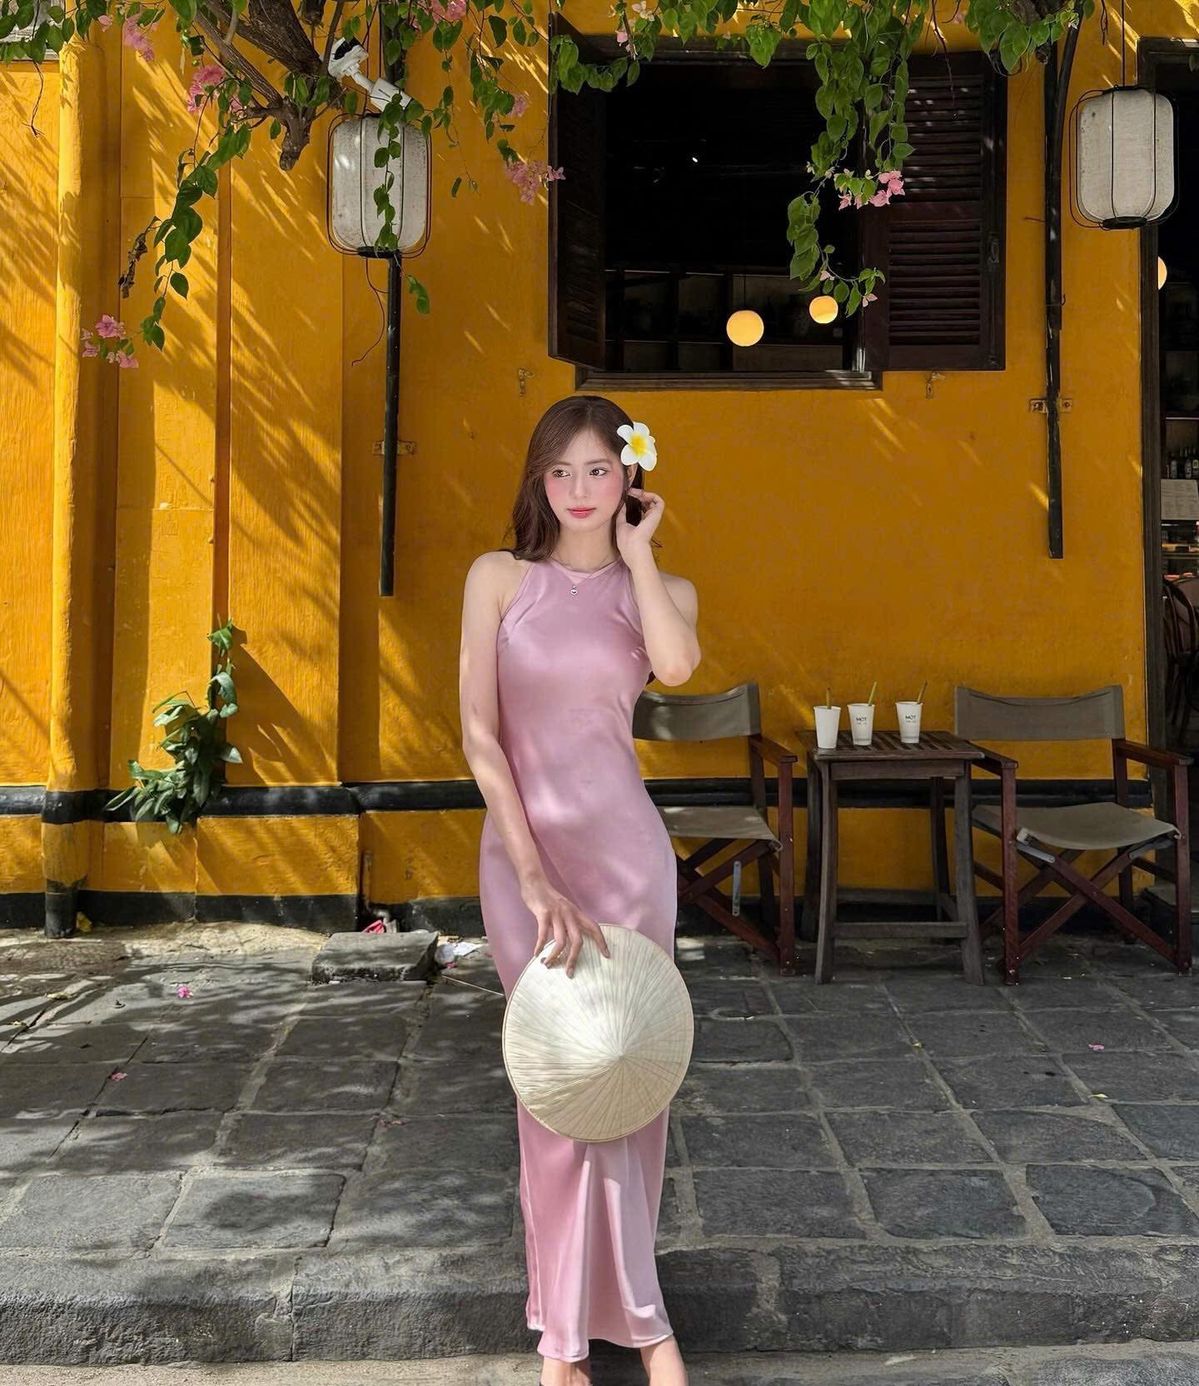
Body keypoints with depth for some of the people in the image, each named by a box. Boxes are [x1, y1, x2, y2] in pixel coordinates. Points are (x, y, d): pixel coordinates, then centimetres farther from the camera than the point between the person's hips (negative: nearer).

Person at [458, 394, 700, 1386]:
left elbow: (676, 665, -20)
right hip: (520, 851, -1)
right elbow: (480, 735, -6)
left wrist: (635, 551, -7)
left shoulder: (661, 588, 5)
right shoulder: (499, 578, 1)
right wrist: (535, 875, -14)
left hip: (626, 851, 1)